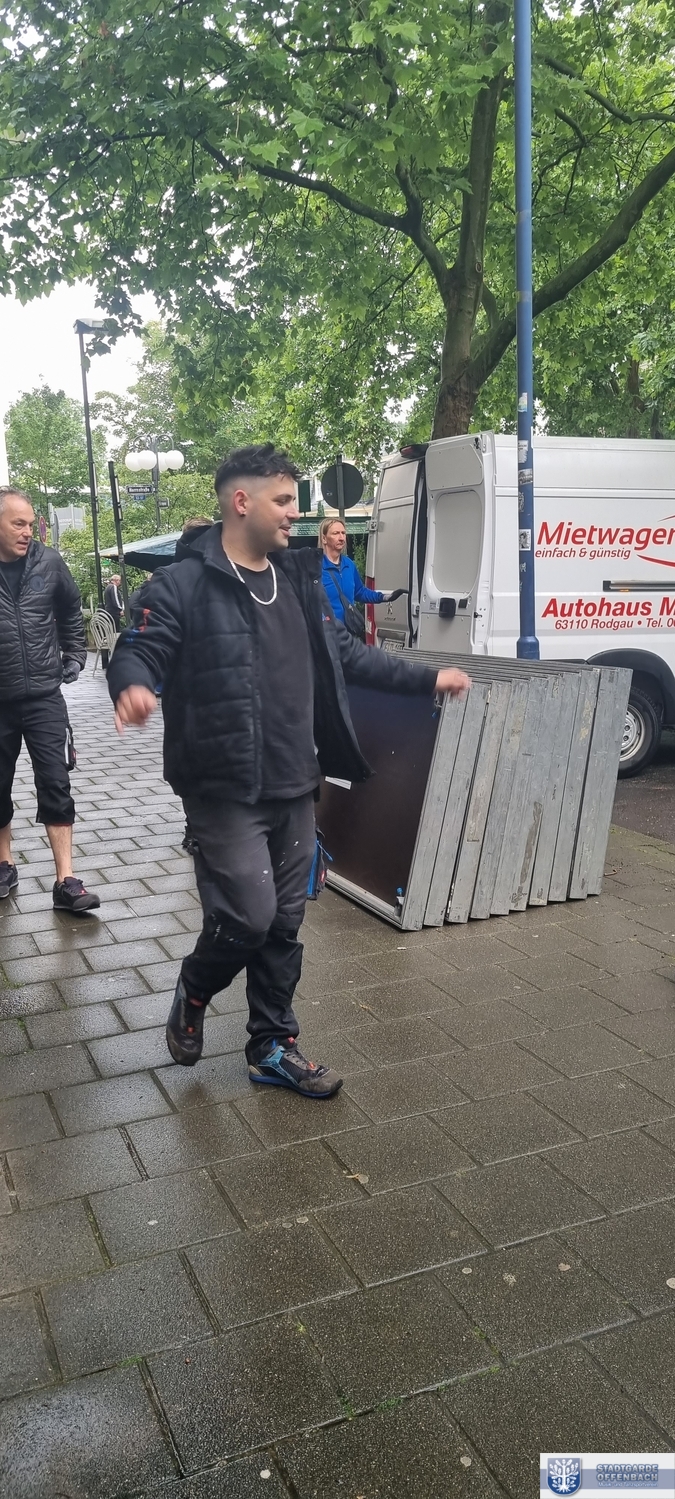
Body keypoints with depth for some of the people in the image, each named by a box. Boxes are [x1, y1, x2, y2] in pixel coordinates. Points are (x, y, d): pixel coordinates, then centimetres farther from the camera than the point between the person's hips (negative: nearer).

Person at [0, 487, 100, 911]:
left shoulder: (48, 562, -3)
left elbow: (71, 611, 14)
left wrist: (75, 655, 9)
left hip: (43, 696, 0)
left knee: (56, 784, -4)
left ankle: (66, 881, 0)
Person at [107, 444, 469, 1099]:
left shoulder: (300, 580, 13)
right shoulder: (182, 585, -8)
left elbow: (347, 654, 20)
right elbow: (137, 652, -12)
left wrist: (427, 678, 19)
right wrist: (132, 686, -36)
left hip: (294, 790, 6)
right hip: (225, 792, -6)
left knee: (283, 924, 12)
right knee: (248, 916, -9)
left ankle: (273, 1047, 29)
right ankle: (192, 995, 24)